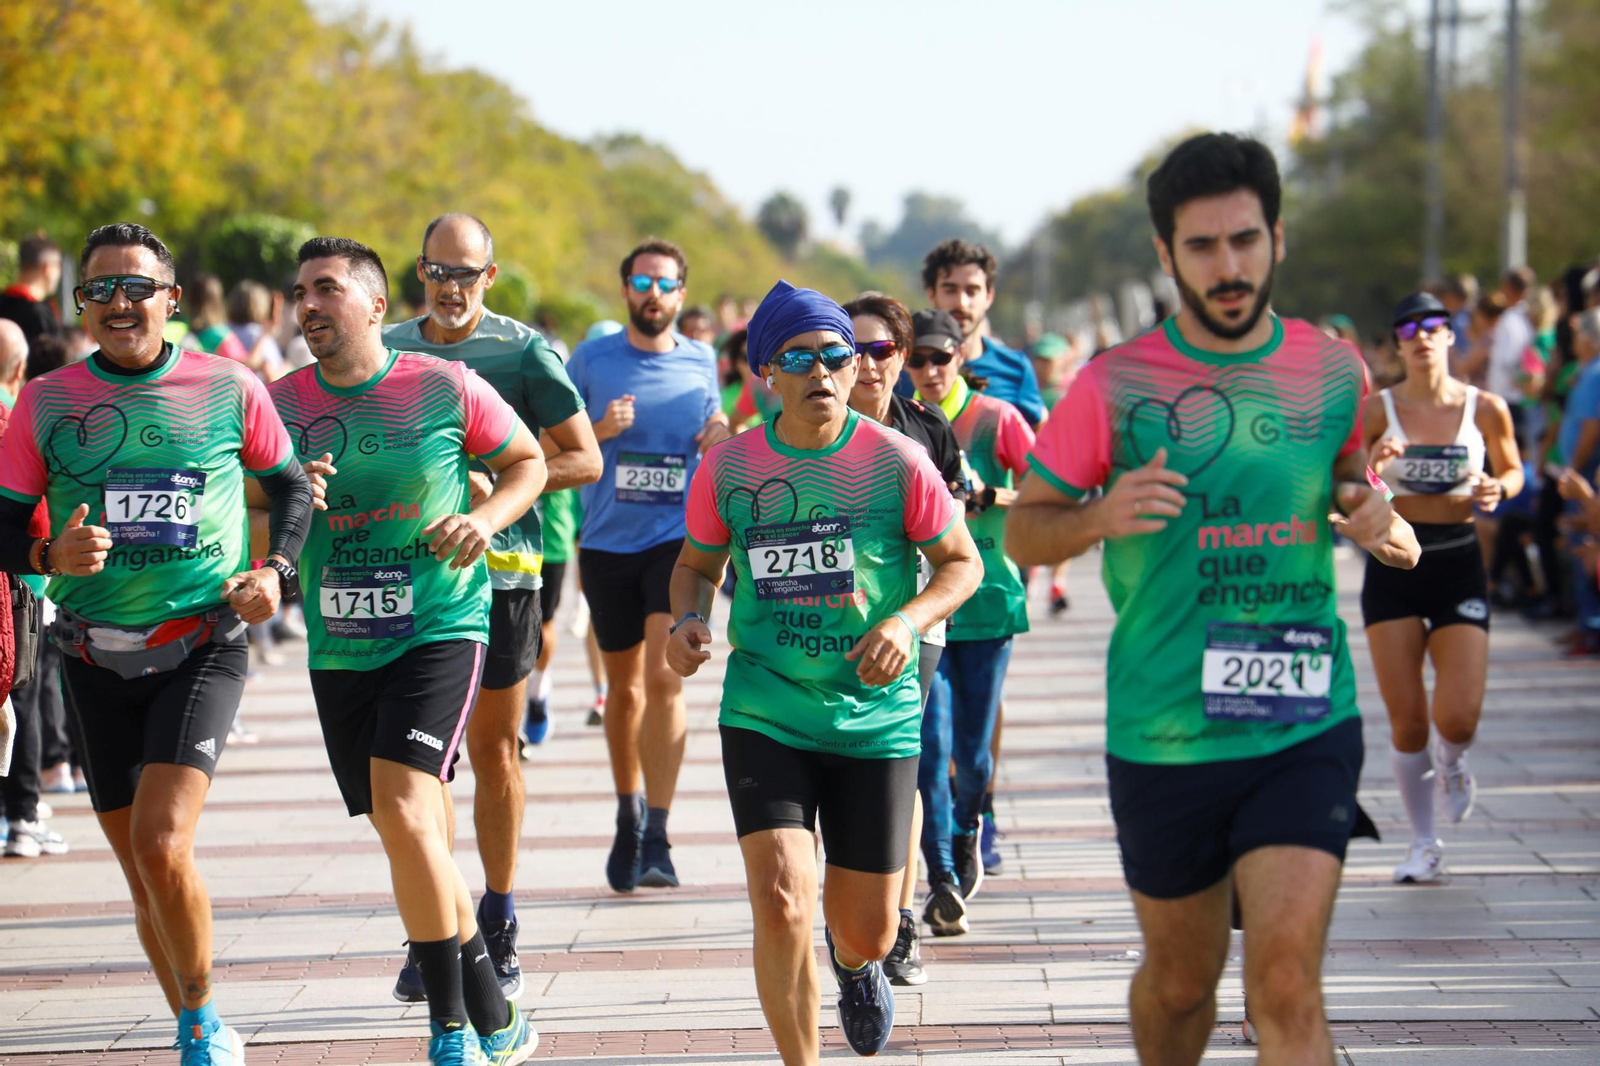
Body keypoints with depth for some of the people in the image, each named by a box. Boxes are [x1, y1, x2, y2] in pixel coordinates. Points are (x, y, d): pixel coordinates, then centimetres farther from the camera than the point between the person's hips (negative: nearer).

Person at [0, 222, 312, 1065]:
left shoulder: (231, 390, -1)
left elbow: (291, 486, 13)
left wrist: (276, 570, -3)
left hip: (203, 650, -3)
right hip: (96, 660, 3)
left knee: (161, 844, -19)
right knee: (142, 871, 8)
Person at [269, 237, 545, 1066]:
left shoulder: (446, 387, -5)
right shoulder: (282, 403, 3)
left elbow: (528, 462, 9)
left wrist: (483, 517, -10)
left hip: (440, 629, -5)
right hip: (339, 649, 5)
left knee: (404, 812, -21)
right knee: (416, 842, 10)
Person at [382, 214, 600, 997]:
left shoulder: (523, 353, -3)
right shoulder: (386, 352, 9)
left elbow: (585, 459, -2)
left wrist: (498, 484, -14)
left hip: (498, 569, -3)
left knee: (494, 751, 5)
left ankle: (497, 929, 16)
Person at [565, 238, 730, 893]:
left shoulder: (700, 363, 5)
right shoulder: (591, 359, 1)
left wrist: (720, 439, -2)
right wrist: (599, 430, -15)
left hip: (678, 537, -1)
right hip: (607, 543, 1)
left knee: (663, 678, -16)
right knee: (623, 686, 13)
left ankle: (657, 840, -15)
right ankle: (628, 813, 34)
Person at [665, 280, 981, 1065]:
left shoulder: (895, 461, -6)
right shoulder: (728, 467, -2)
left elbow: (962, 562, 2)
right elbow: (697, 563, 15)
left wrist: (908, 621, -17)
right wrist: (687, 620, -7)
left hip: (876, 717, 0)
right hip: (763, 714, 0)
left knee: (868, 931, 9)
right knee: (781, 903, -18)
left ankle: (854, 966, 49)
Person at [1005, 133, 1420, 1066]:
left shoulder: (1335, 373, 3)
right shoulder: (1114, 386, -5)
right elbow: (1023, 532, 2)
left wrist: (1381, 523, -2)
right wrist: (1101, 516, -19)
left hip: (1308, 729, 0)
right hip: (1163, 736, 0)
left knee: (1288, 987, -14)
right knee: (1181, 980, 15)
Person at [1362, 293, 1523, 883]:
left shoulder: (1486, 409, -1)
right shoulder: (1377, 411, -4)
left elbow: (1512, 470, 14)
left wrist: (1496, 489, -8)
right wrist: (1373, 469, -24)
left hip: (1458, 564, 0)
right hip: (1393, 566, 0)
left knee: (1458, 716, -10)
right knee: (1406, 719, -2)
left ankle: (1451, 763, 29)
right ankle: (1424, 844, 16)